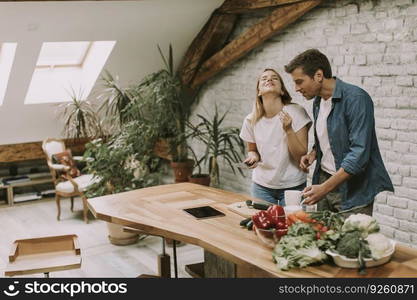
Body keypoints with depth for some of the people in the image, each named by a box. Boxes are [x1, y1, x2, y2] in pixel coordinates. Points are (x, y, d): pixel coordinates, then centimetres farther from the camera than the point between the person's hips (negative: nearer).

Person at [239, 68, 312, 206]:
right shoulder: (251, 120, -4)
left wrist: (288, 130, -26)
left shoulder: (296, 112, -13)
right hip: (262, 186, 2)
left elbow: (301, 155, -14)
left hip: (292, 187, -2)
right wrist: (253, 157, -10)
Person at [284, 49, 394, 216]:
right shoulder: (318, 101, 10)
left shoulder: (355, 99, -17)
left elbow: (359, 153, -23)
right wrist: (313, 153, 3)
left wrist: (325, 188, -25)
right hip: (324, 181, 7)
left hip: (352, 189, -7)